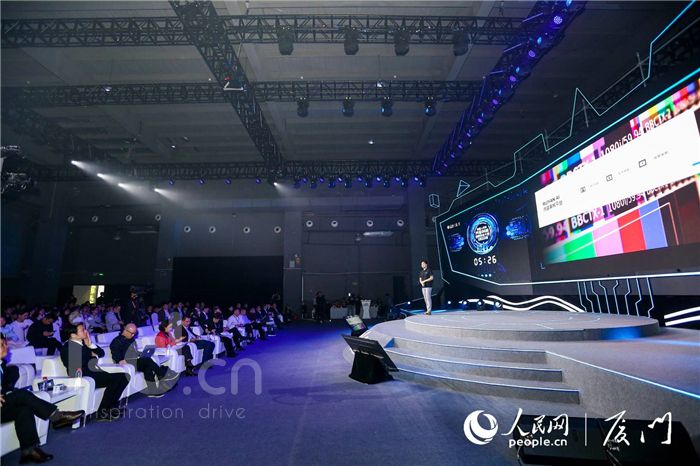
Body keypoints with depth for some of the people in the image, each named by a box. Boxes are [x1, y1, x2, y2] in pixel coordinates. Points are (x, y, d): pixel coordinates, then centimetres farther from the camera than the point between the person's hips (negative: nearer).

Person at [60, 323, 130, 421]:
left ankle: (112, 406, 1)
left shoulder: (85, 342, 15)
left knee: (123, 377, -11)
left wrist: (91, 345, -2)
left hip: (94, 372, 7)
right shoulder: (67, 348, -5)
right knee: (114, 379, -26)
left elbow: (101, 353, 15)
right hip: (83, 376, -7)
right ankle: (102, 413, -11)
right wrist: (92, 356, -2)